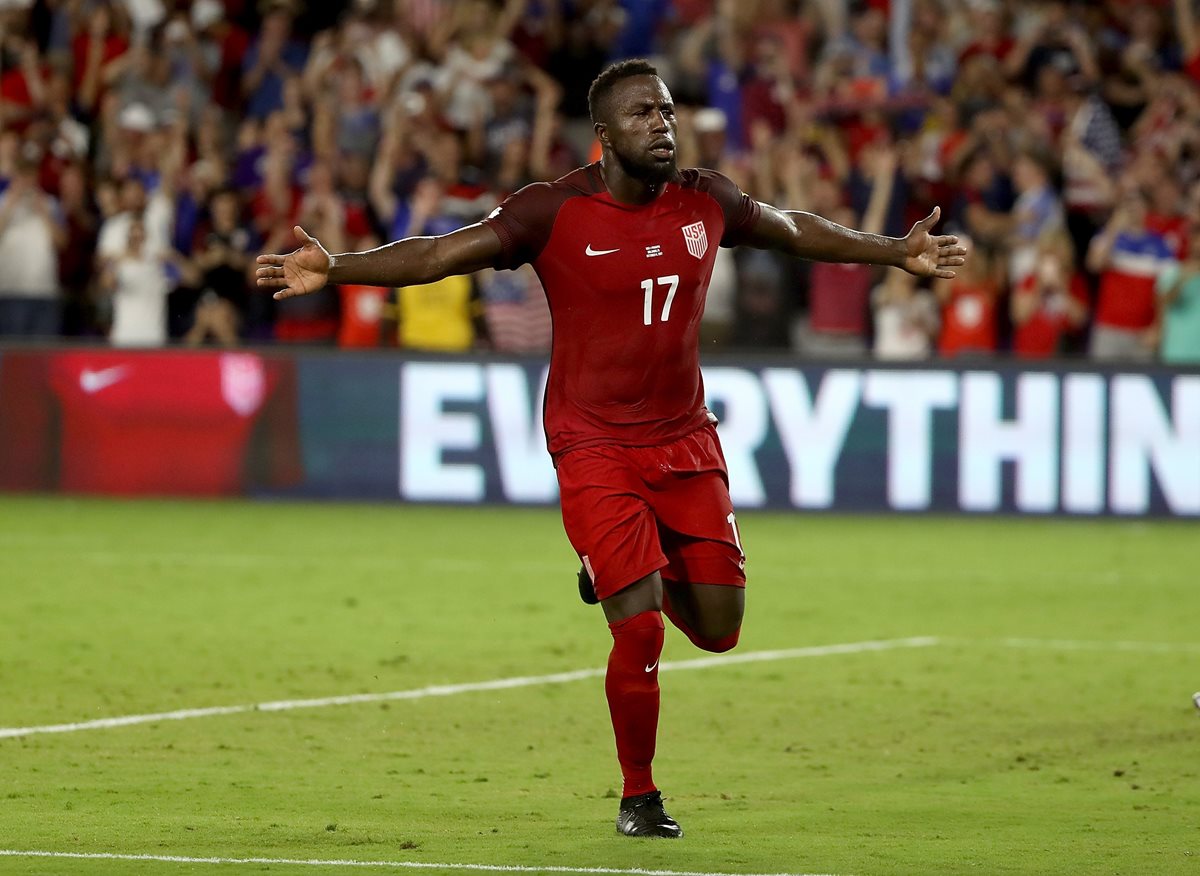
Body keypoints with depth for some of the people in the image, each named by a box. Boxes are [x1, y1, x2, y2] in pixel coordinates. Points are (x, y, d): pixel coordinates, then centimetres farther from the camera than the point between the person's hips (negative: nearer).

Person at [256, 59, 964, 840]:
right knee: (641, 633, -11)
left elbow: (795, 231, 19)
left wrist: (896, 251, 26)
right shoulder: (555, 213, -12)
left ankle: (643, 574, 36)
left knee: (719, 627, 3)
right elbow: (440, 254, -15)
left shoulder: (706, 203, 1)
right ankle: (638, 798, 9)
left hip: (686, 441, 4)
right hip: (595, 445, -4)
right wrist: (334, 269, -27)